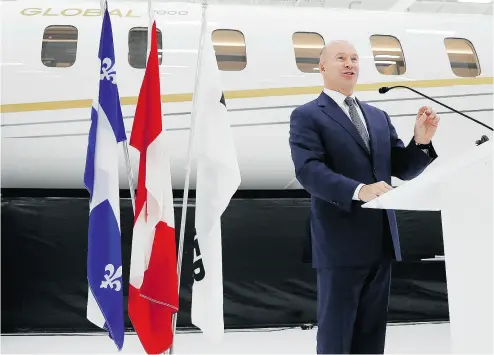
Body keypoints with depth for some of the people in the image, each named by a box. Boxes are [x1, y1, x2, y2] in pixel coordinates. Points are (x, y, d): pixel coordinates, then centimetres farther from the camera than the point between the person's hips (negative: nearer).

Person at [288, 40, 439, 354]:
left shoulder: (378, 117, 18)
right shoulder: (307, 116, -2)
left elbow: (403, 169, 14)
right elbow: (308, 170, -17)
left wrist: (422, 140, -6)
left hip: (381, 241, 6)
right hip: (340, 243, -6)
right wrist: (359, 191, -30)